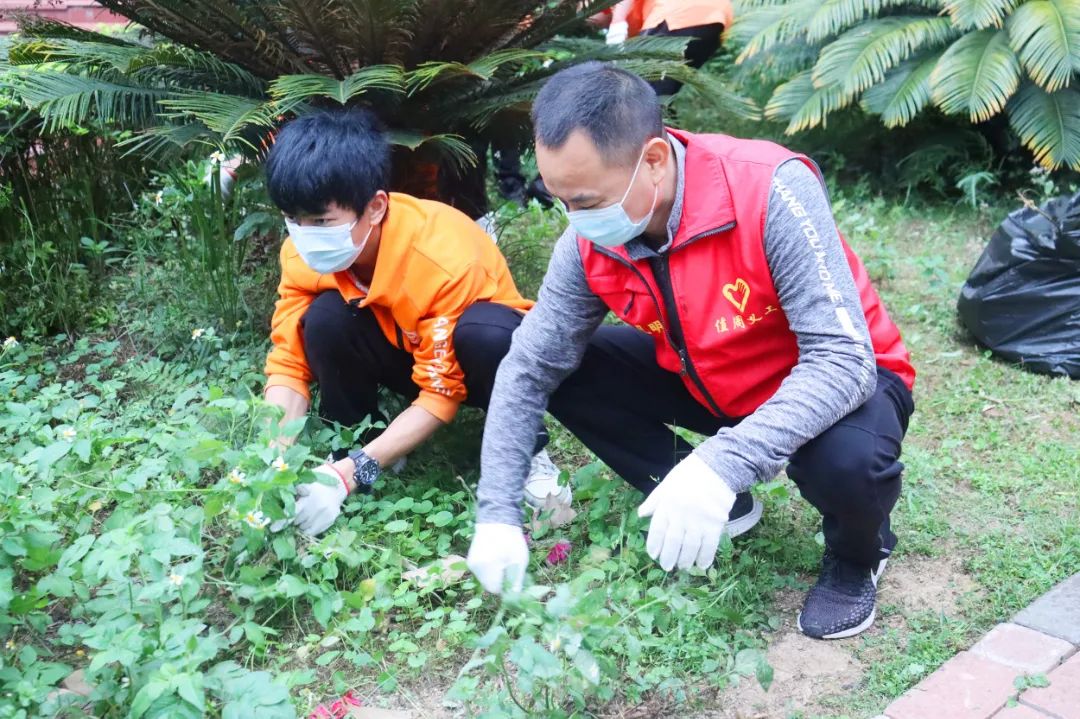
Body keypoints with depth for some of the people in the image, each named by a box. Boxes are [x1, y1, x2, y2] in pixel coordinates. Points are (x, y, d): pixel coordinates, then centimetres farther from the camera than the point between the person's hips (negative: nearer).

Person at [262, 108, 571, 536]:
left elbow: (441, 393, -30)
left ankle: (524, 449, -11)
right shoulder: (305, 252, -20)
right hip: (405, 350, 4)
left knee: (486, 332, -39)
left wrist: (352, 473, -38)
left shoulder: (444, 257, -35)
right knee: (325, 319, -27)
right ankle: (348, 451, -4)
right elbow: (289, 361, -16)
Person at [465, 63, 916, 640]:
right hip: (711, 383, 5)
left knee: (847, 459, -38)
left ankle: (856, 554, 1)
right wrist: (497, 516, -17)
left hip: (840, 379, -5)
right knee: (567, 372, -12)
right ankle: (695, 511, 7)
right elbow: (528, 371, -10)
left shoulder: (770, 191, -33)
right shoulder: (590, 240, -17)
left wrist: (722, 464, -48)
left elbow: (842, 358, -35)